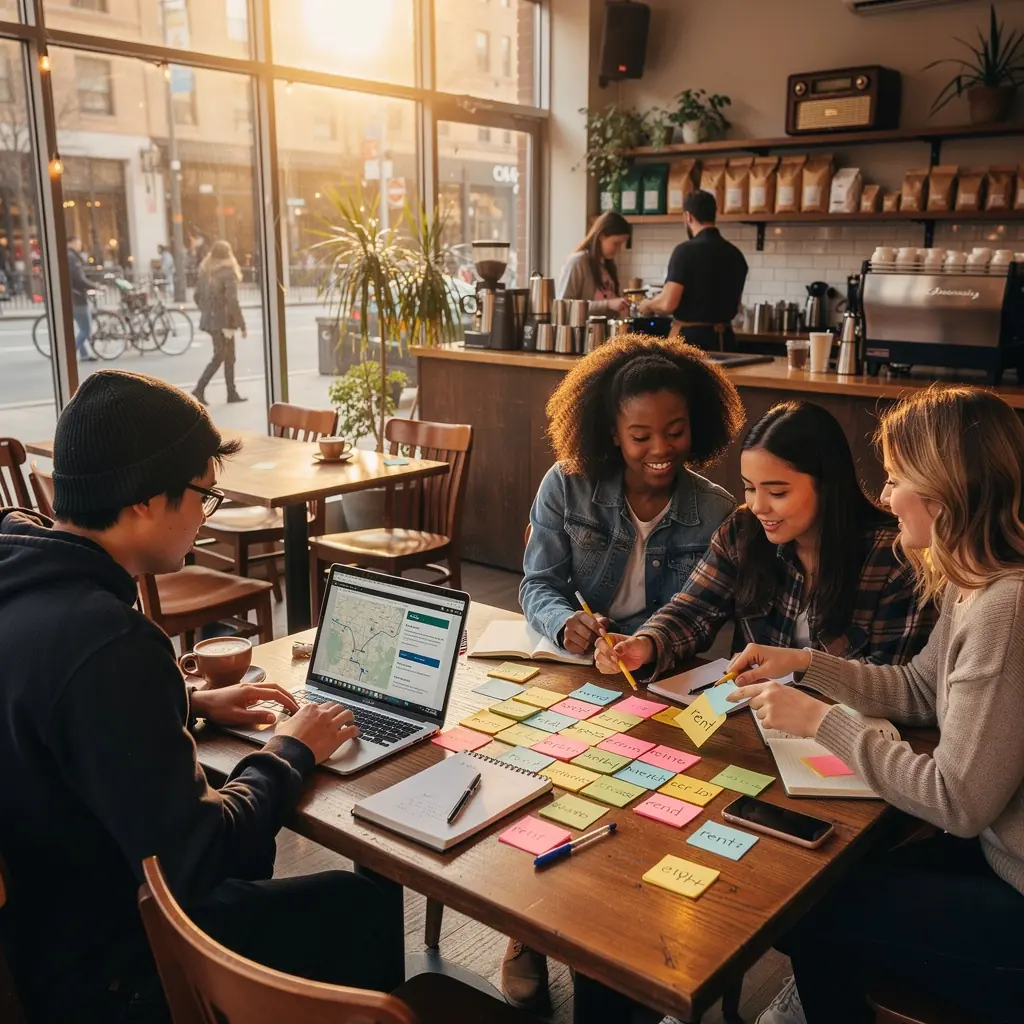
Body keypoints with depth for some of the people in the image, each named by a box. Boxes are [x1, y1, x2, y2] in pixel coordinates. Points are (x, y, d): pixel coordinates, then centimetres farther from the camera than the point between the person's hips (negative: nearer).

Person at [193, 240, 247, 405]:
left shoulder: (205, 271, 7)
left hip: (209, 320, 7)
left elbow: (197, 296, 12)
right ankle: (200, 389, -6)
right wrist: (242, 324, -13)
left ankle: (232, 392, 18)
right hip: (224, 321, -7)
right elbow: (232, 302, -18)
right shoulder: (228, 272, -14)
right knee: (219, 357, 2)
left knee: (228, 356, 15)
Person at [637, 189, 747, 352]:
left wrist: (648, 305, 4)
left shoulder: (686, 250, -11)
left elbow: (668, 303, -17)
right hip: (724, 338, 6)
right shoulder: (735, 254, 8)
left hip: (691, 338, -6)